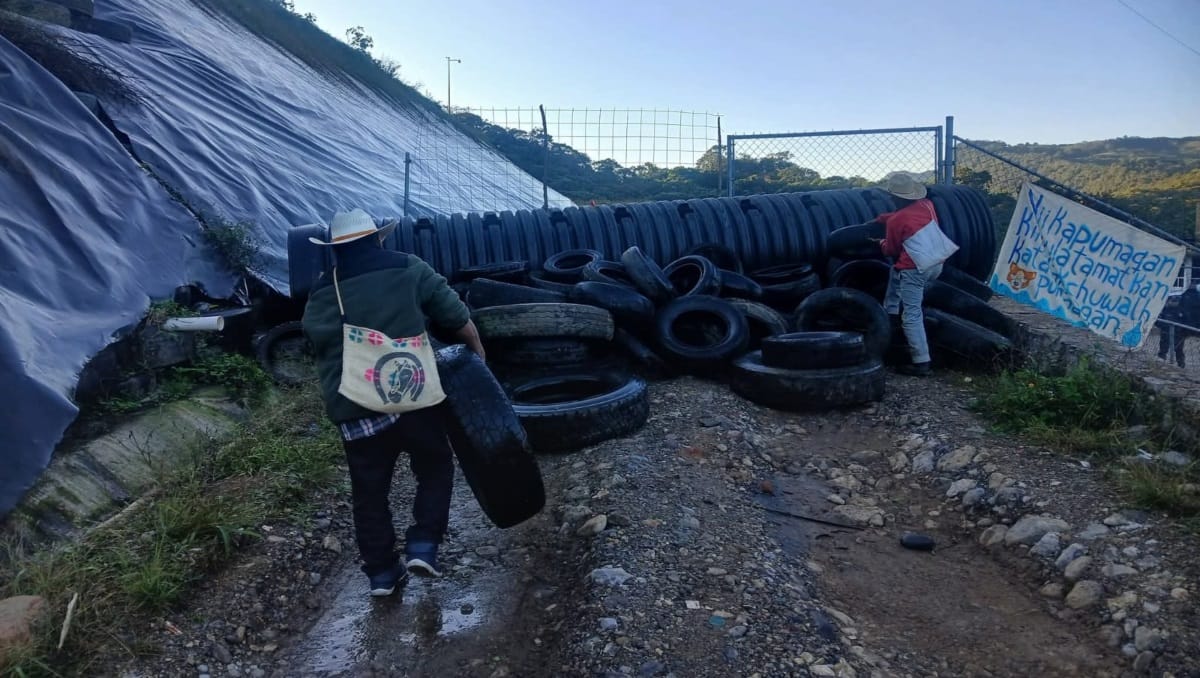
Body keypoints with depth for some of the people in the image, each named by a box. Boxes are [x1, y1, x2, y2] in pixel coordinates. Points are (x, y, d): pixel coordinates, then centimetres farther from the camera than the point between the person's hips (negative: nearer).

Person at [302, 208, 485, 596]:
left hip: (354, 411, 3)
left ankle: (381, 572, 24)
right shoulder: (409, 270, 2)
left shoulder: (320, 297, 11)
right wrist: (477, 350, 18)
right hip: (413, 398, -2)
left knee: (369, 493, 16)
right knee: (436, 469, 20)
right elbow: (458, 318, 3)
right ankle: (423, 546, 9)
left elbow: (321, 352, 20)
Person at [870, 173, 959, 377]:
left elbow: (890, 251, 5)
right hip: (937, 264, 8)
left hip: (915, 270, -8)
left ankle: (921, 362, -5)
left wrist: (881, 242, 25)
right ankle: (892, 313, 35)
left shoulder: (895, 221, -10)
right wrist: (884, 217, 33)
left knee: (912, 316, -4)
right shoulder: (927, 205, 6)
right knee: (895, 272, 32)